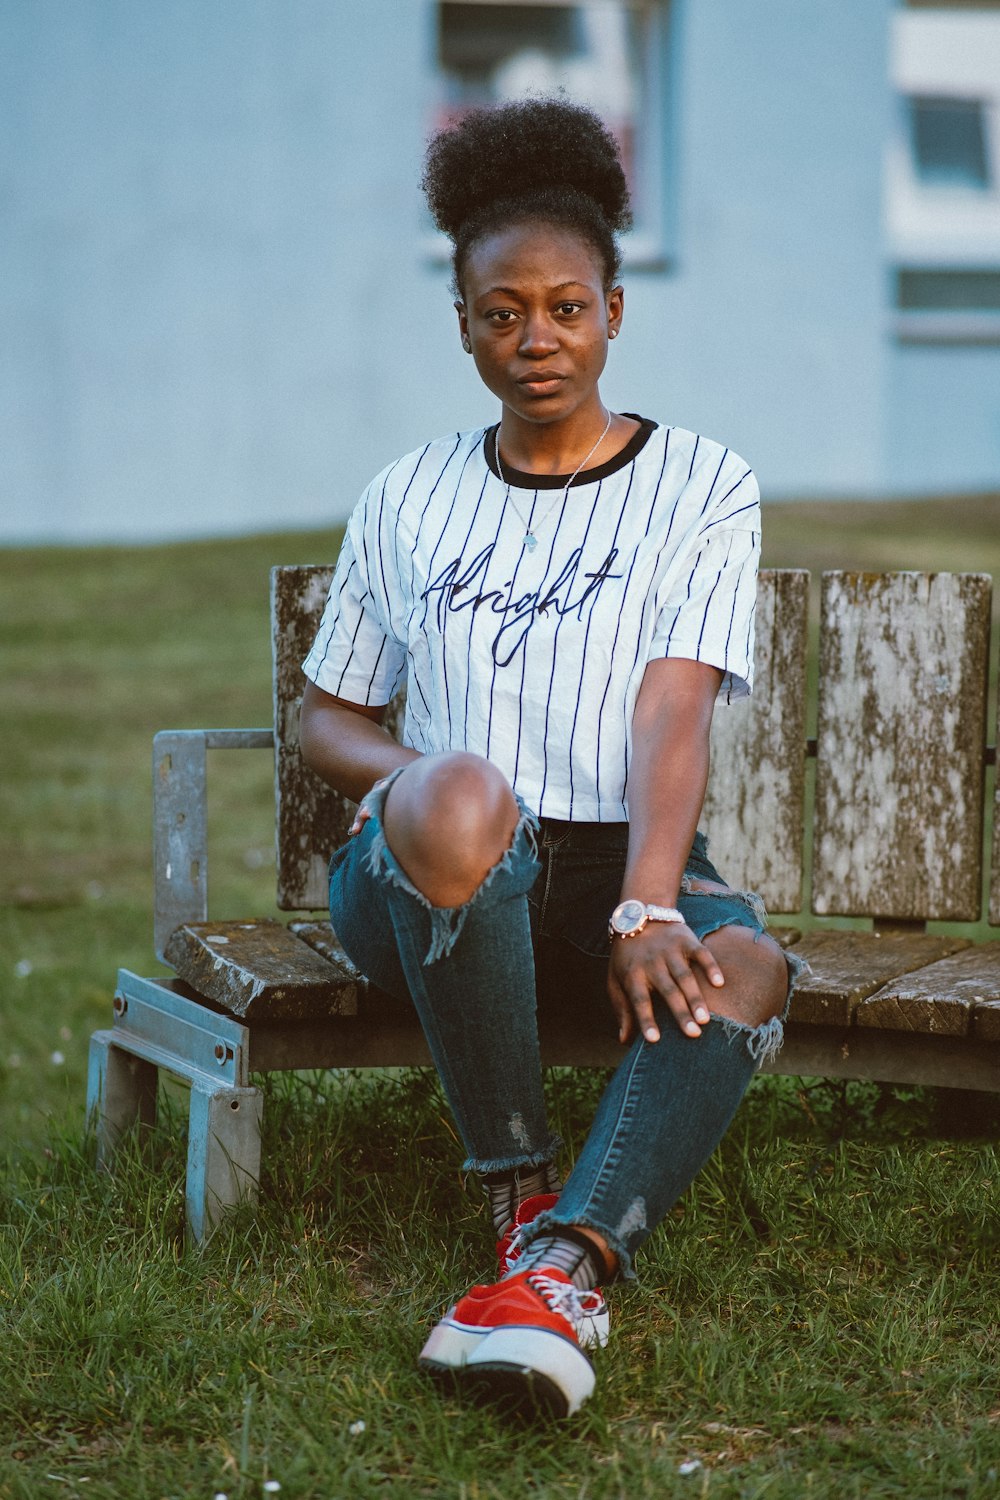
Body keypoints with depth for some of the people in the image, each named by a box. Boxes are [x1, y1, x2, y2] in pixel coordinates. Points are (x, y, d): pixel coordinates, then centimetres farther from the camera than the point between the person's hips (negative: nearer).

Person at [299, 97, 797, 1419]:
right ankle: (523, 1193, -27)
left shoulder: (701, 487, 7)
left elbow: (674, 714, -7)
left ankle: (562, 1263, -50)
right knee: (458, 796, -38)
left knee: (741, 969, -36)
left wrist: (649, 909, -24)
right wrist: (419, 785, -8)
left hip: (629, 865, 0)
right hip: (433, 886, 1)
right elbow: (326, 715, 17)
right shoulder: (409, 500, 13)